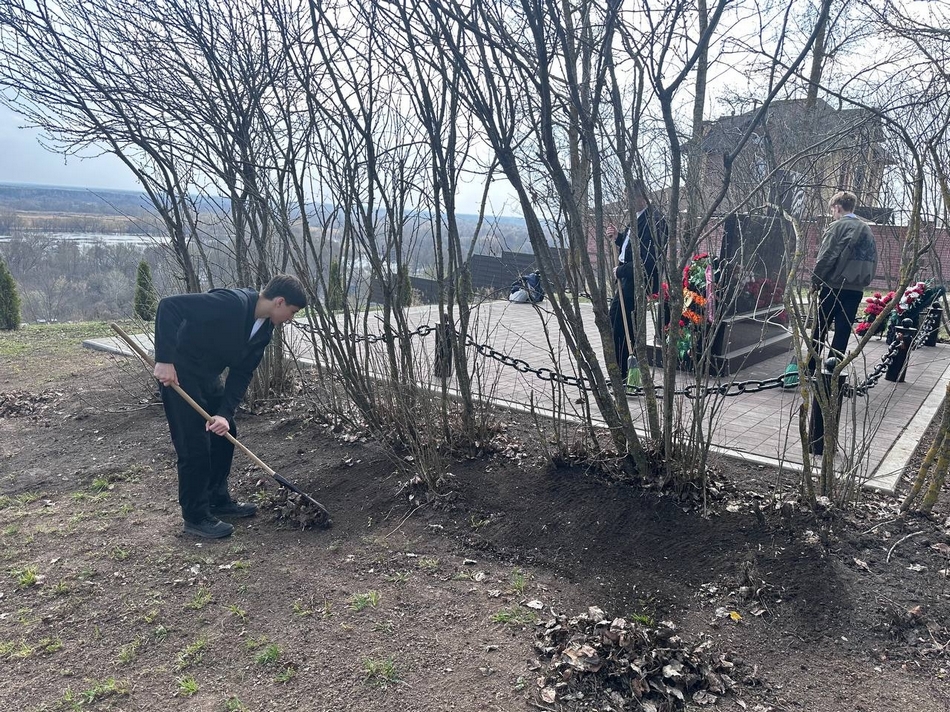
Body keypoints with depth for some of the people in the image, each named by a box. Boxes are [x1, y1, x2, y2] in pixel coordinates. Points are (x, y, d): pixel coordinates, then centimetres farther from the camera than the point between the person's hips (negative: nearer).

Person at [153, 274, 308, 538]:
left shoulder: (264, 328, -2)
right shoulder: (231, 302, -29)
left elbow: (242, 373, -1)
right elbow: (169, 305, -31)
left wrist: (225, 413, -11)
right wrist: (164, 360, -33)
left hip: (209, 377, 9)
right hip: (179, 374, -9)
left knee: (225, 434, 15)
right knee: (195, 446, -5)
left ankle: (218, 500, 31)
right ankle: (195, 517, 10)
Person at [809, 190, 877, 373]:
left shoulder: (837, 227, -7)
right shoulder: (866, 230, 13)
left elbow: (825, 257, -13)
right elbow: (873, 260, 13)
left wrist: (816, 280, -4)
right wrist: (864, 280, 18)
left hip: (834, 287, -5)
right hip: (856, 289, 5)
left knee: (819, 330, 6)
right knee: (843, 331, 5)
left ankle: (810, 370, 11)